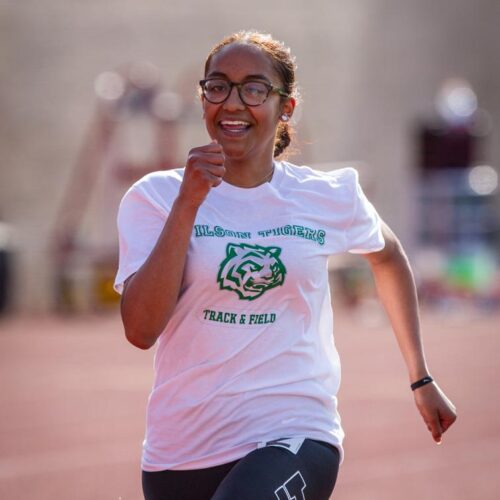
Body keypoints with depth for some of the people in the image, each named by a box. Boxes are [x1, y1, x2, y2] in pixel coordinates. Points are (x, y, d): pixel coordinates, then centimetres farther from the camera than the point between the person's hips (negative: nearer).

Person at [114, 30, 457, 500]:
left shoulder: (330, 197, 5)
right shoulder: (155, 197, 0)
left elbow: (388, 258, 26)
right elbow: (141, 330, -12)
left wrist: (421, 379, 27)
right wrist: (188, 205, -16)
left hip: (295, 441, -2)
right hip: (181, 454, 2)